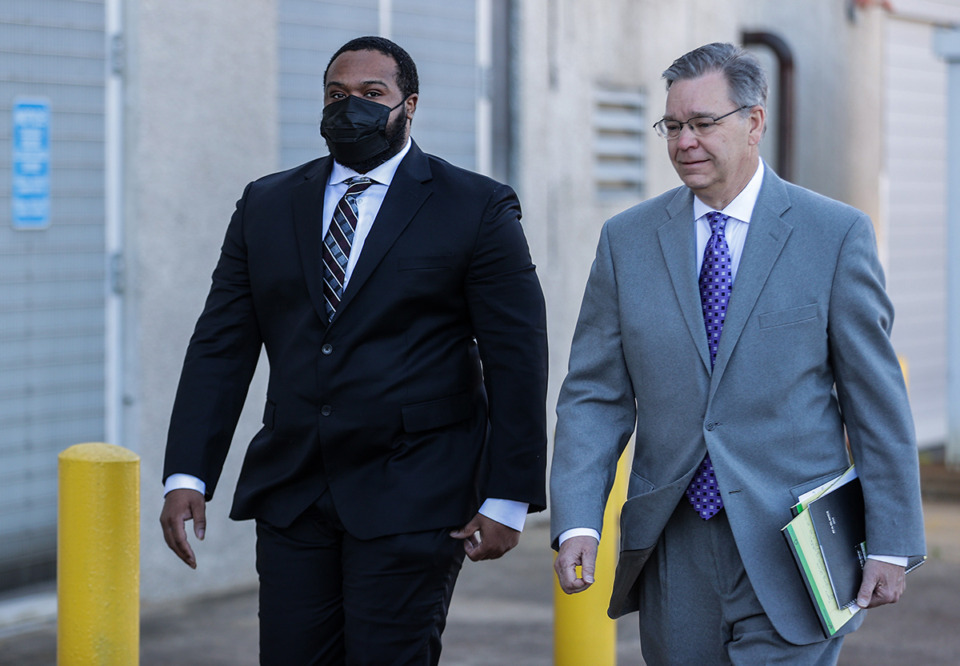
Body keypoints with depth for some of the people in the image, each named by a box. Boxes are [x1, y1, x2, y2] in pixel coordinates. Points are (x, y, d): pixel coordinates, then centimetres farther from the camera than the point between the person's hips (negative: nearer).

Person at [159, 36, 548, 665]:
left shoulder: (476, 208, -1)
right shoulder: (266, 206, 11)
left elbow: (517, 360, -3)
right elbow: (221, 346, 8)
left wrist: (508, 499, -8)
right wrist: (187, 476, -1)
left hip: (413, 499, -4)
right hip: (290, 492, 4)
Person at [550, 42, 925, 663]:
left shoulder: (837, 234, 0)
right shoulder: (628, 239, 7)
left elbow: (877, 398, 0)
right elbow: (595, 396, 4)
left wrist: (890, 542, -3)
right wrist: (577, 523, -9)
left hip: (791, 553, -3)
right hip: (673, 558, 3)